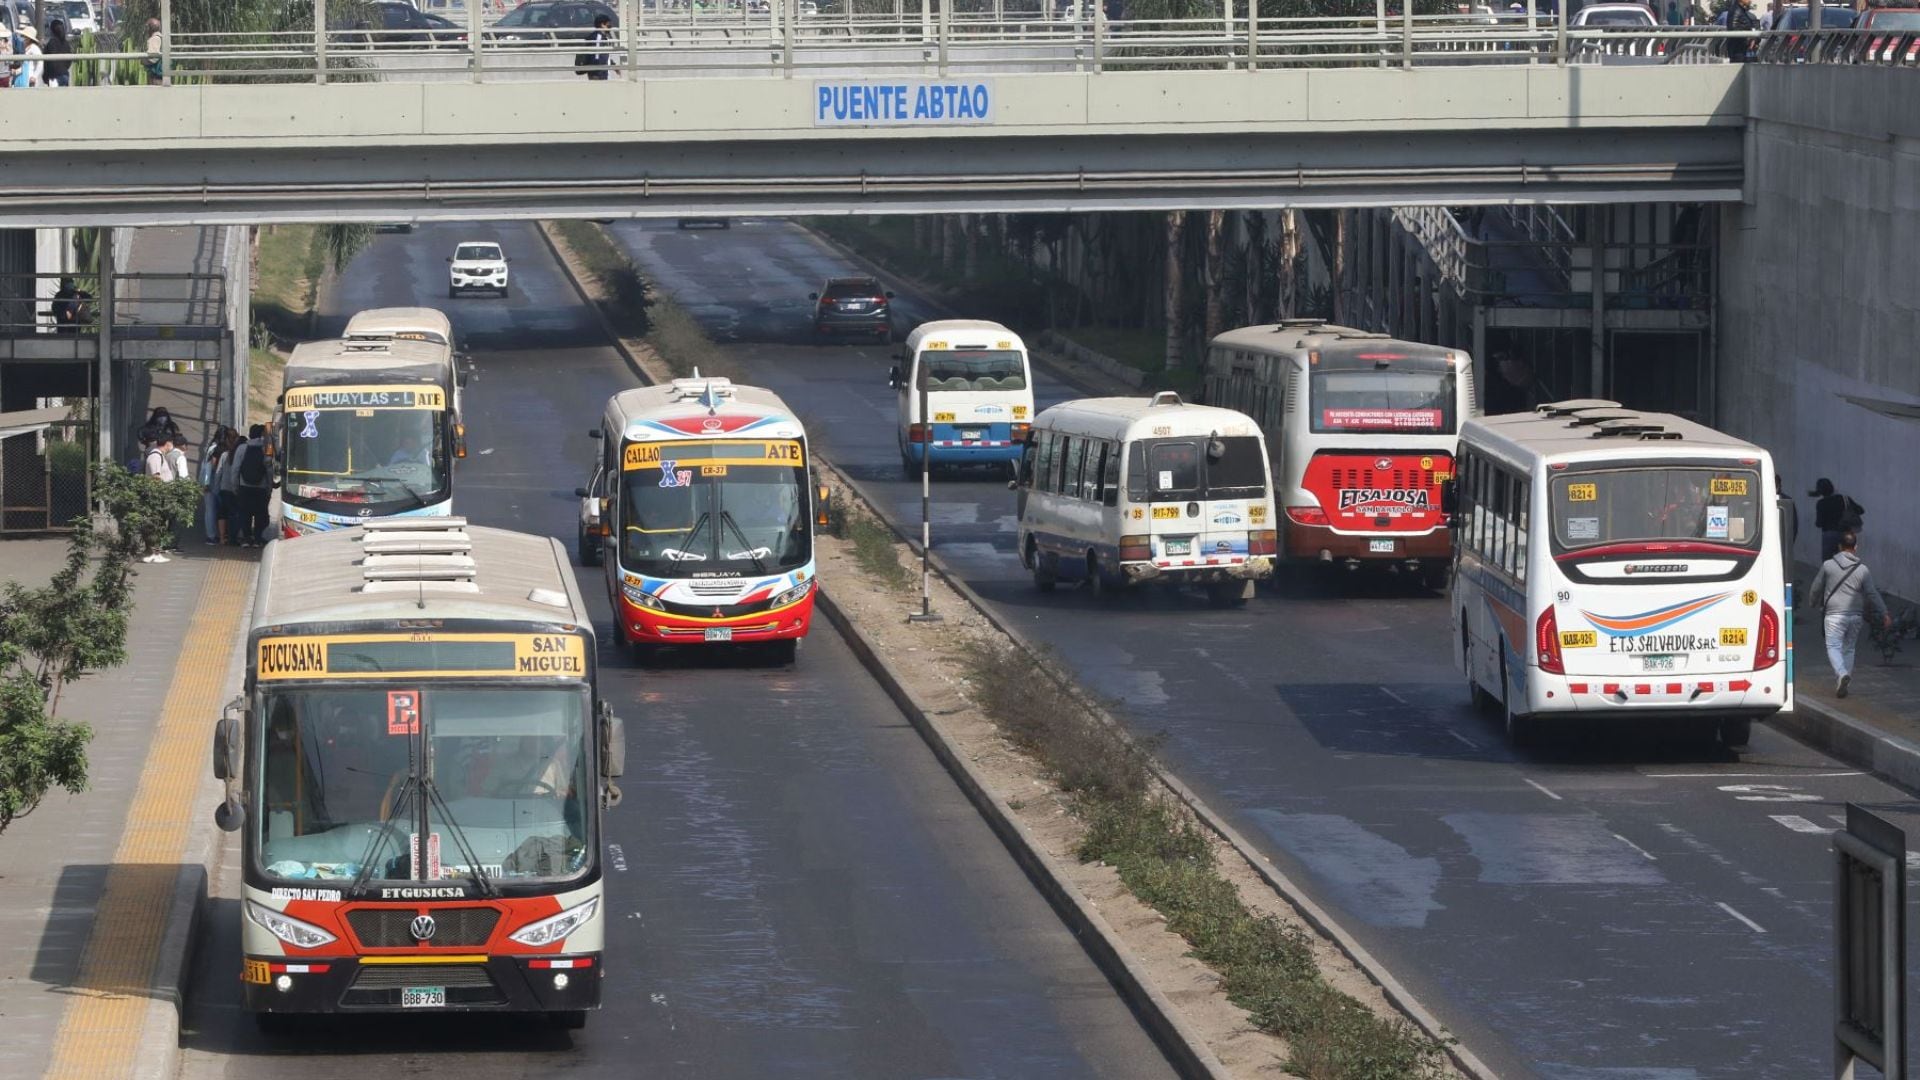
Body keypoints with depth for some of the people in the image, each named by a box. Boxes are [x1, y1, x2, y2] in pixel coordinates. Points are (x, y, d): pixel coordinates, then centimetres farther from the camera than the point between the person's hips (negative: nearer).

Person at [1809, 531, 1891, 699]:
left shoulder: (1828, 565, -2)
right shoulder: (1863, 570, -1)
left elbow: (1817, 588, 9)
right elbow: (1872, 595, -1)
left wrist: (1815, 604, 28)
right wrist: (1884, 615, 6)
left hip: (1835, 614, -2)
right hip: (1856, 616, 2)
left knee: (1834, 647, -2)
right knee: (1848, 648, 14)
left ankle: (1842, 673, -29)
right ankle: (1842, 685, 16)